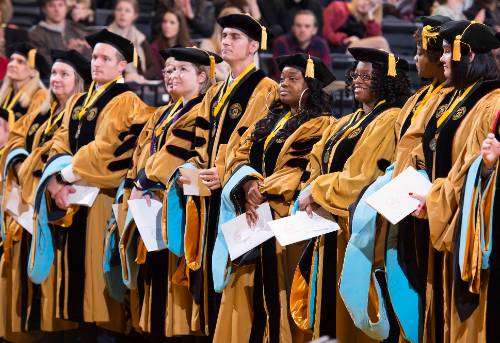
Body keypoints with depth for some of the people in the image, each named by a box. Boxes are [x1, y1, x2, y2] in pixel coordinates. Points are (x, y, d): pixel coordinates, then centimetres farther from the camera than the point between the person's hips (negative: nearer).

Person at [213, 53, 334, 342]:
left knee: (277, 286, -8)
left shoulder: (320, 125, -2)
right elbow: (240, 155, 9)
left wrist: (262, 192, -16)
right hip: (254, 211, 7)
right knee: (250, 288, 5)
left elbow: (303, 171, -13)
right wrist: (249, 183, -12)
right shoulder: (269, 121, 19)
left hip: (285, 217, -7)